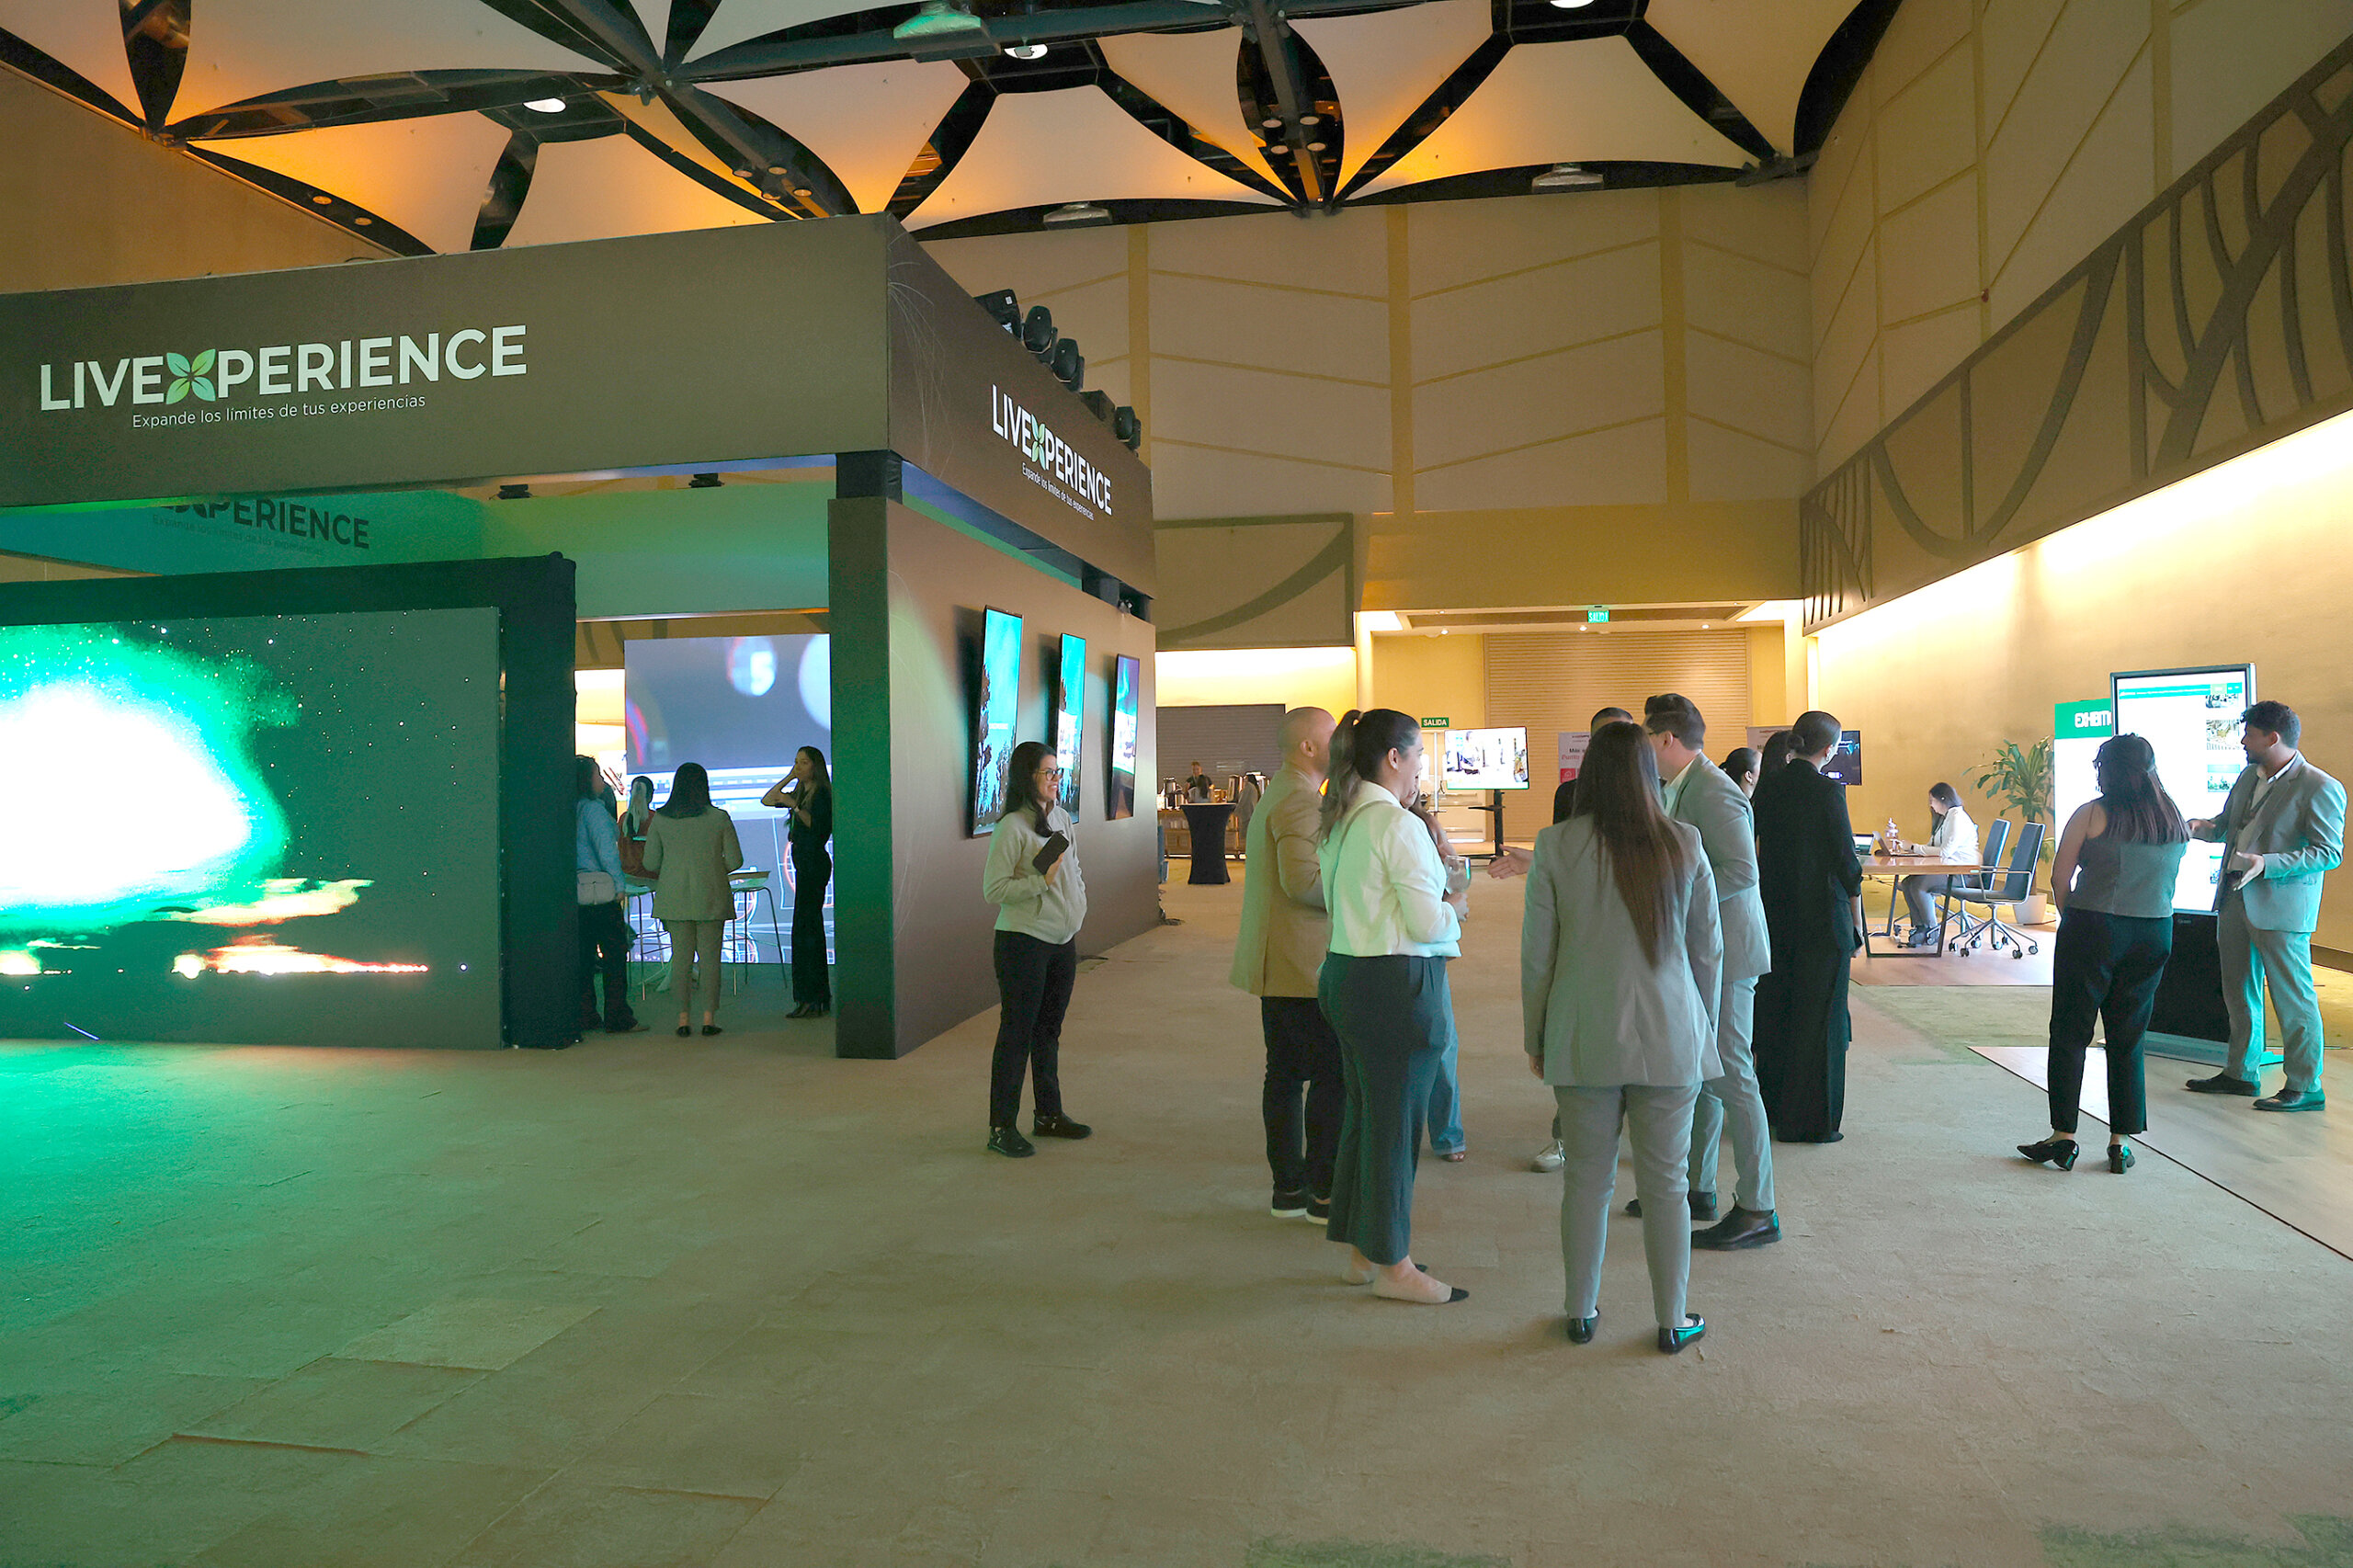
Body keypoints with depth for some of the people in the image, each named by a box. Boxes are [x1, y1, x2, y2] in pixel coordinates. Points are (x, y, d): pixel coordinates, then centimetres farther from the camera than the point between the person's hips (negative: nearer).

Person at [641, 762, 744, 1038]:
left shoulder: (660, 819, 0)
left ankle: (683, 1018, 7)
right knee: (710, 957, 4)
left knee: (680, 957, 7)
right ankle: (709, 1018, 4)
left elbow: (650, 863, 4)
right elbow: (735, 860, -1)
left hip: (674, 897, 1)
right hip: (711, 898, -1)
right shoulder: (719, 818, -5)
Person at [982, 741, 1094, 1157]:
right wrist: (1042, 881, -22)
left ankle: (1048, 1114, 27)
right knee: (1017, 1033, -3)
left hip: (1063, 941, 7)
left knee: (1049, 1029, 16)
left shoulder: (1062, 819, 10)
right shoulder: (1012, 827, -14)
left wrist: (1078, 904, 10)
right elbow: (993, 889, -16)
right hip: (1024, 941, -7)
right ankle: (1002, 1127, 4)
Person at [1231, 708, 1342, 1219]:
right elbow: (1303, 880, -25)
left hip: (1278, 965, 11)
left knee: (1285, 1074, 12)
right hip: (1305, 966, -11)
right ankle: (1323, 1191, 2)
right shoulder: (1300, 800, -15)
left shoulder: (1275, 796, 19)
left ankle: (1288, 1188, 19)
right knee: (1332, 1076, -4)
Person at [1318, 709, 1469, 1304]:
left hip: (1345, 975, 9)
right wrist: (1457, 906, 1)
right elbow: (1427, 923, -18)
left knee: (1362, 1112, 17)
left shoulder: (1339, 821, 10)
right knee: (1395, 1120, 2)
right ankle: (1392, 1265, 15)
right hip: (1397, 984, -9)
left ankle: (1363, 1251, 29)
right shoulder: (1399, 825, -17)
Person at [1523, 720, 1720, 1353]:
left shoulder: (1555, 846, -7)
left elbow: (1537, 955, -2)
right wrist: (1704, 1029, 17)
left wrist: (1536, 1039, 9)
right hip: (1670, 1039, 0)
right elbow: (1708, 951, 4)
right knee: (1665, 1182, 10)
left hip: (1583, 1039, 0)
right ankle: (1672, 1321, 21)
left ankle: (1581, 1312, 24)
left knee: (1587, 1177, 12)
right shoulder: (1684, 845, -3)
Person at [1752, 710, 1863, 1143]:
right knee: (1818, 1016, 3)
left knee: (1773, 1009, 15)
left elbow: (1758, 843, 7)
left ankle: (1772, 1104, 26)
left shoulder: (1768, 787, 2)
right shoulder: (1827, 790, -14)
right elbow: (1845, 857, -10)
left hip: (1775, 912, 6)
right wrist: (1855, 917, 0)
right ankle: (1809, 1120, 8)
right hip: (1822, 914, -6)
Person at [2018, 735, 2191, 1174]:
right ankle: (2120, 1143, 13)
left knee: (2070, 1035, 4)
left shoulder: (2092, 815, -8)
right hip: (2154, 934, 5)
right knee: (2128, 1040, 11)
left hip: (2094, 930, -4)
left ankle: (2063, 1137, 6)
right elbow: (2170, 882, 11)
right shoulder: (2175, 819, 6)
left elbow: (2060, 878, -7)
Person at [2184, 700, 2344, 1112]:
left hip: (2281, 907, -8)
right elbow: (2225, 825, 22)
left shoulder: (2320, 788, -13)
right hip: (2235, 899, 8)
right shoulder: (2249, 777, 12)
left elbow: (2329, 853, -16)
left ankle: (2305, 1088, 10)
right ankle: (2242, 1073, 29)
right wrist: (2199, 827, 0)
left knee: (2293, 1000, -1)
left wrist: (2267, 864, -27)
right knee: (2239, 993, 17)